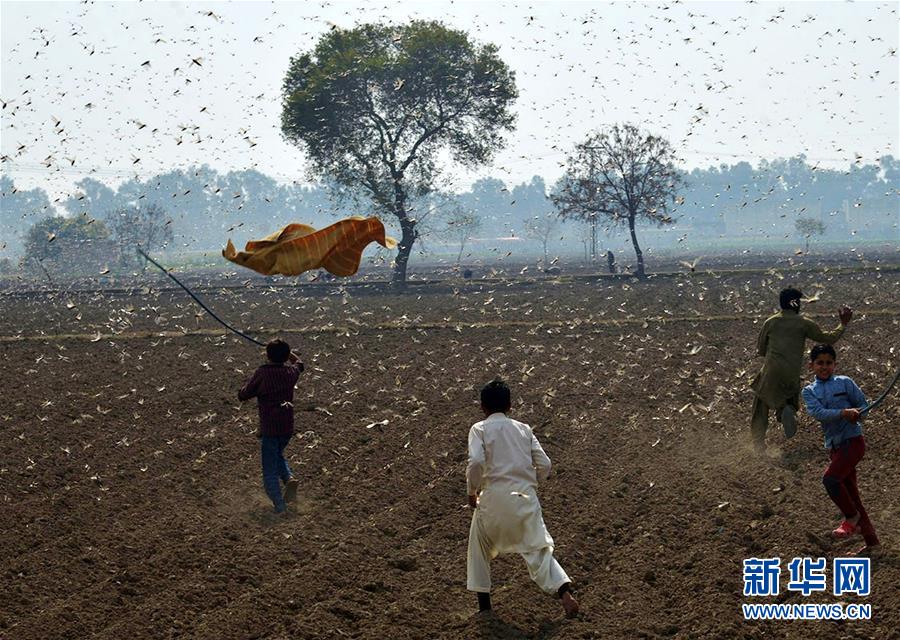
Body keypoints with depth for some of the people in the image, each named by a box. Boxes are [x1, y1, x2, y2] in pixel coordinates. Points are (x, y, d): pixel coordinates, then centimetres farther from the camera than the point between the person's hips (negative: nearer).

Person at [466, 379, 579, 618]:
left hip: (495, 497, -3)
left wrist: (472, 491, 0)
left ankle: (483, 602, 25)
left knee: (480, 546, 20)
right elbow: (544, 465, 8)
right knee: (538, 548, 8)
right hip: (526, 498, 3)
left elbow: (476, 463, -15)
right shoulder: (523, 429, 13)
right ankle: (564, 591, -14)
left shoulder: (479, 429, 1)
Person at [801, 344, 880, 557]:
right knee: (851, 495, 7)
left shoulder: (845, 382, 0)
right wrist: (844, 413, -27)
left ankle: (852, 518, 0)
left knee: (830, 479, -24)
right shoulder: (809, 391, 6)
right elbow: (818, 412, -11)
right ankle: (872, 543, 15)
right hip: (834, 446, 5)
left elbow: (863, 405, 4)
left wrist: (854, 416, -19)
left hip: (853, 440, -5)